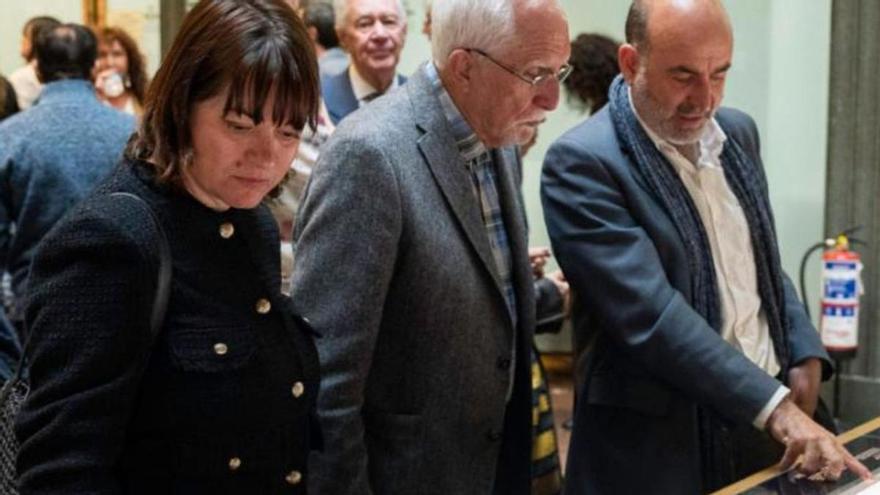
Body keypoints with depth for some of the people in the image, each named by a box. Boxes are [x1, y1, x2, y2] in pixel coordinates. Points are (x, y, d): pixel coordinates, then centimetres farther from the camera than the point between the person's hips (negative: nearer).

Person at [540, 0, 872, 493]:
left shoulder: (738, 133, 7)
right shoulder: (583, 162, -15)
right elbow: (649, 312, -23)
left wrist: (805, 357, 0)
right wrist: (776, 407, -27)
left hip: (766, 424, 6)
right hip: (656, 444, -6)